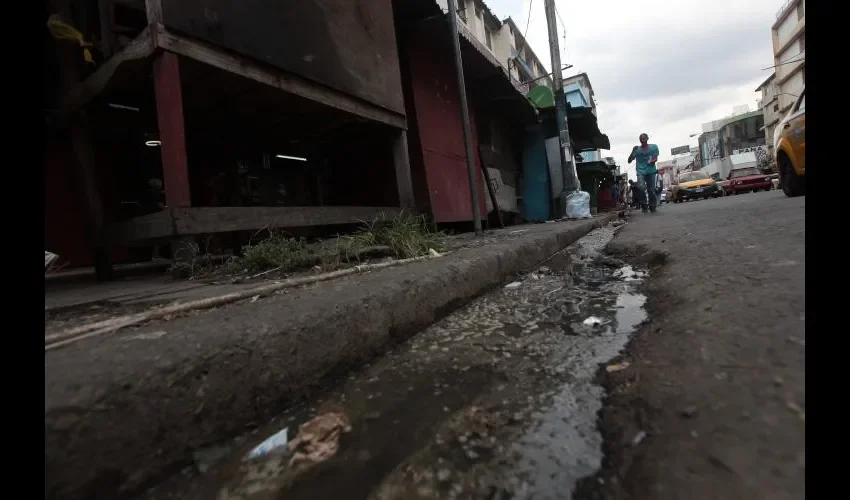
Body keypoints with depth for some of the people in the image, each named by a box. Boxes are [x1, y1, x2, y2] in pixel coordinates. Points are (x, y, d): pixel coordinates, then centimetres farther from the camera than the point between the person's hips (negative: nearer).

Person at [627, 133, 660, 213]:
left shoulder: (654, 147, 9)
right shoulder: (637, 149, 6)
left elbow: (656, 158, 5)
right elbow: (629, 161, 2)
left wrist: (651, 161, -17)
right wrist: (633, 152, -11)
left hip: (651, 171, 1)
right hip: (641, 172, -1)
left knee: (651, 190, -3)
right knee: (641, 187, -21)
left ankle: (652, 207, 9)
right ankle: (644, 205, -6)